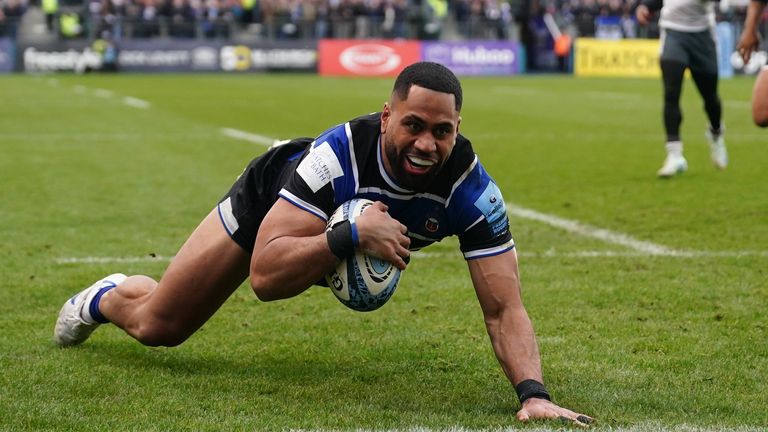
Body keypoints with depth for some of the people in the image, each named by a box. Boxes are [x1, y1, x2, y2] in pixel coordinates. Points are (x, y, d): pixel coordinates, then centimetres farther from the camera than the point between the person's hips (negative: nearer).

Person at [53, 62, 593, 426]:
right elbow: (264, 275, -49)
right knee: (155, 325, 11)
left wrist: (534, 394, -55)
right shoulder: (339, 154, -46)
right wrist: (352, 236, -61)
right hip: (270, 201, -3)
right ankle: (106, 297, 47)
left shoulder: (470, 186, -38)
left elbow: (504, 308, -39)